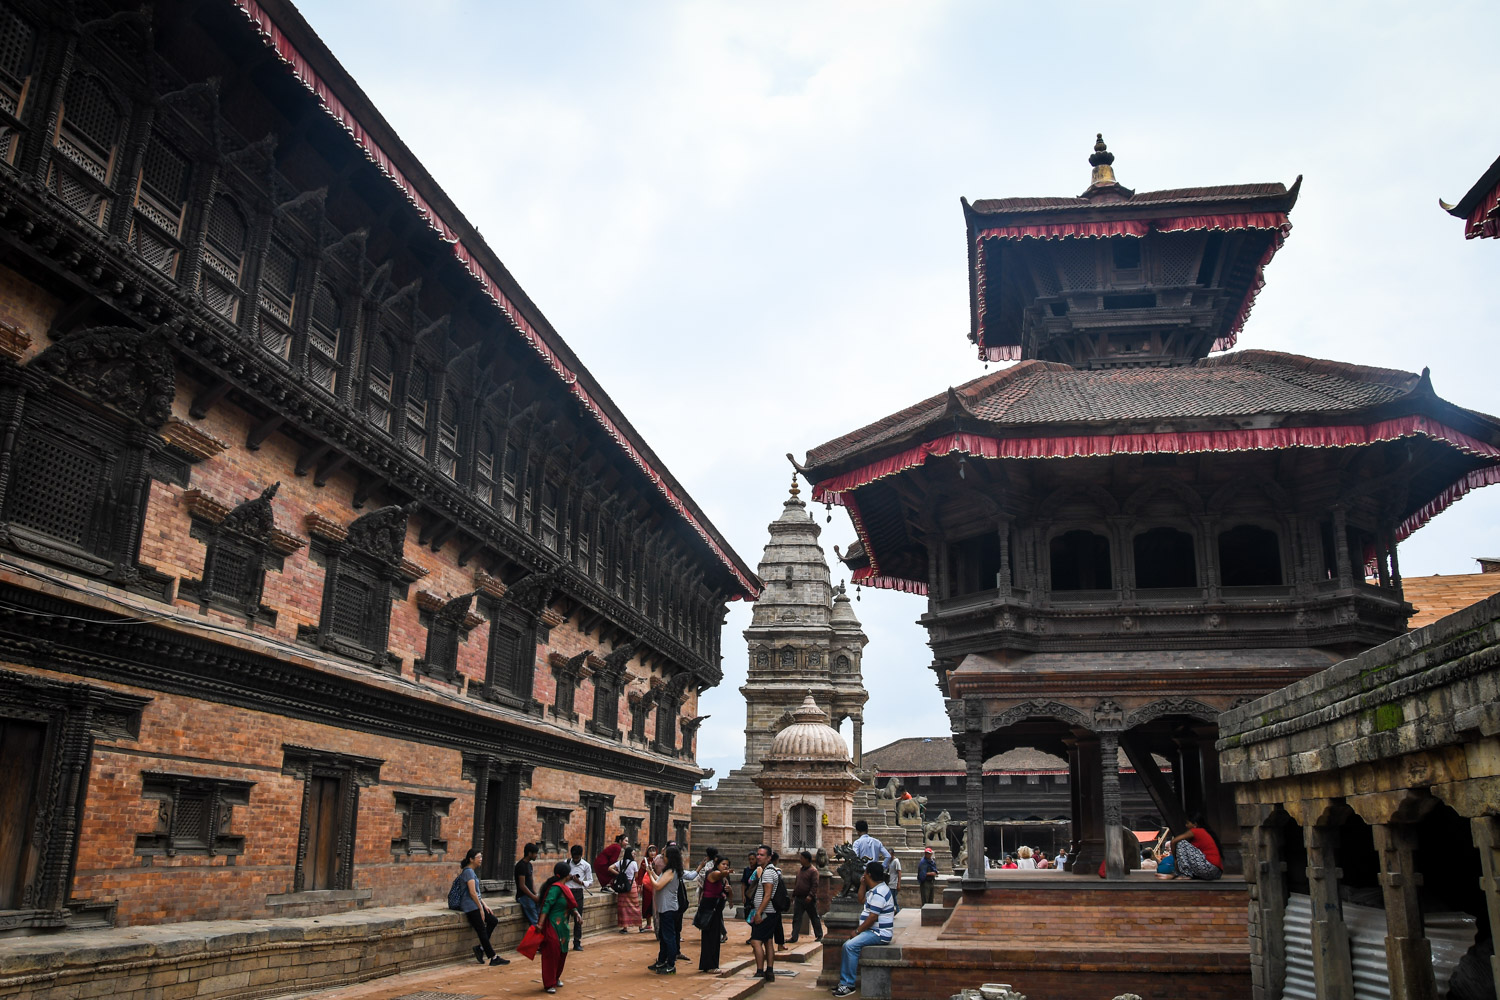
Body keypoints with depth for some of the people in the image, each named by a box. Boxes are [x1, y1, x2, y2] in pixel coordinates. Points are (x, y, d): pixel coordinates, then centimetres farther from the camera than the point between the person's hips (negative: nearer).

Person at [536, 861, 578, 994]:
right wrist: (540, 923, -28)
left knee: (562, 953, 16)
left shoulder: (564, 887, 10)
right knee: (551, 953, -1)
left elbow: (570, 904, 20)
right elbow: (546, 905, -24)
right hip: (553, 927, -9)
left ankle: (556, 978, 32)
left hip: (562, 926, 9)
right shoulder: (556, 888, -19)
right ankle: (549, 984, 8)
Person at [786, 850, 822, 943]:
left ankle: (819, 936, 19)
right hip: (798, 898, 7)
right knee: (796, 918, 2)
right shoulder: (799, 870, 13)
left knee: (814, 918, 7)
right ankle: (794, 937, 2)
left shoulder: (813, 871, -10)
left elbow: (815, 885, -17)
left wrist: (810, 895, -26)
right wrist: (793, 895, 18)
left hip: (808, 899, -7)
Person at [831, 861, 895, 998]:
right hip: (873, 931, 11)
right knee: (847, 945, 9)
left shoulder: (879, 893, -20)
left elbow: (872, 917, -23)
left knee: (850, 945, -24)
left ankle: (849, 985, -18)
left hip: (879, 934, -11)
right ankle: (844, 982, 8)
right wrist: (862, 884, 18)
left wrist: (857, 931, -14)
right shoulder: (874, 890, 15)